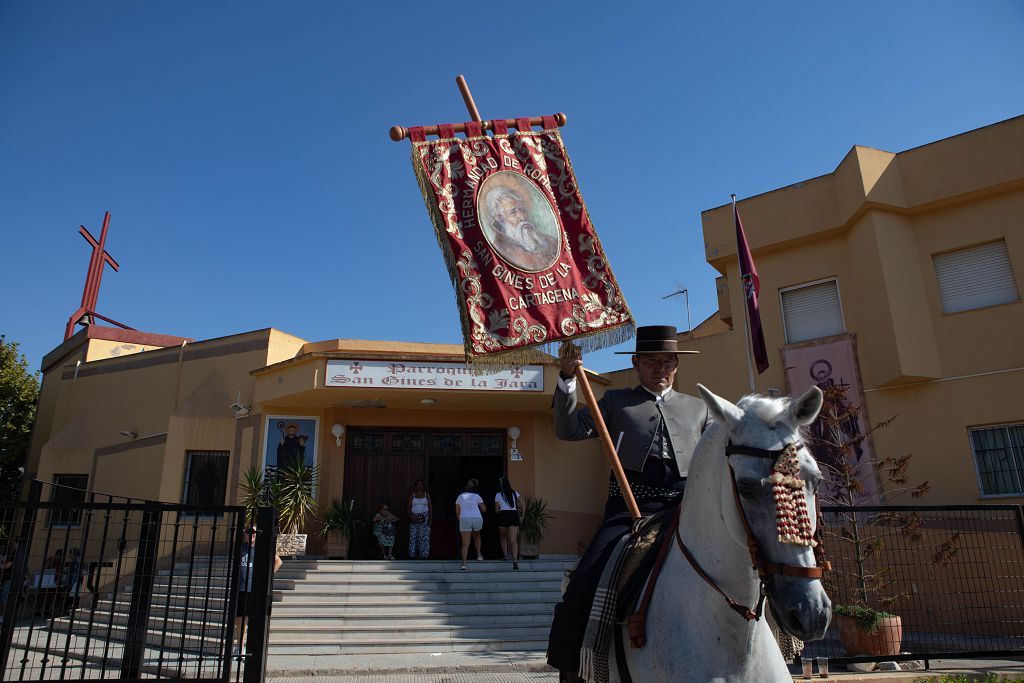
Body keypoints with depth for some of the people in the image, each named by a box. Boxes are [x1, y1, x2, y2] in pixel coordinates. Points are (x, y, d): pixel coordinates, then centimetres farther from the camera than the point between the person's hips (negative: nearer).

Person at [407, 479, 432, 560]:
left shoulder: (427, 495, 9)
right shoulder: (412, 495, 10)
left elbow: (430, 507, 7)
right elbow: (408, 507, 7)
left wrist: (429, 519, -4)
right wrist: (411, 516, -10)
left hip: (424, 517, -1)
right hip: (414, 518, 1)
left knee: (424, 537, -6)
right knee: (413, 537, -3)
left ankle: (423, 555, -3)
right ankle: (412, 555, 3)